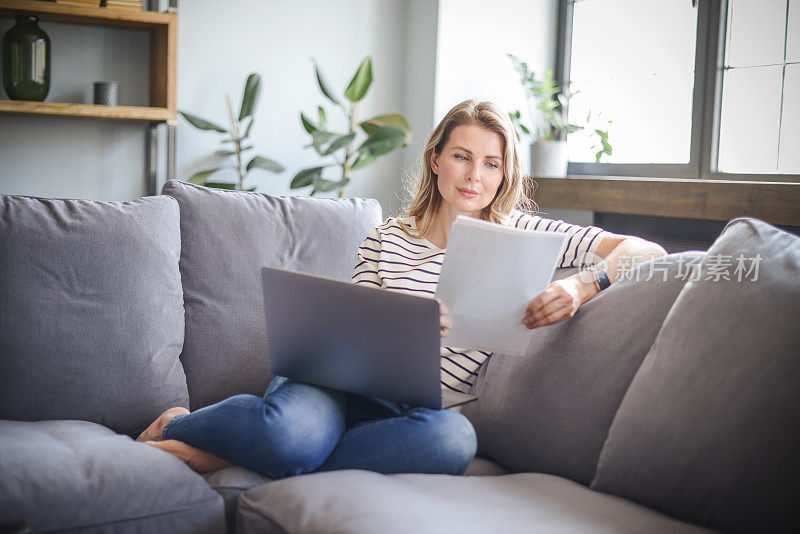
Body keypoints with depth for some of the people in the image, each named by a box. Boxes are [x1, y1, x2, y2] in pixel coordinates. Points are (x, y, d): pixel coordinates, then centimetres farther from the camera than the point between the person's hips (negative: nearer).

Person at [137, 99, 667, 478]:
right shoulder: (385, 241, 12)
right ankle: (177, 426, -3)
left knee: (454, 438, -39)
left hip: (418, 406, 1)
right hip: (340, 383, -1)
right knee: (292, 434, -39)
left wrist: (582, 286, -19)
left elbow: (645, 250, 3)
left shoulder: (519, 235, 9)